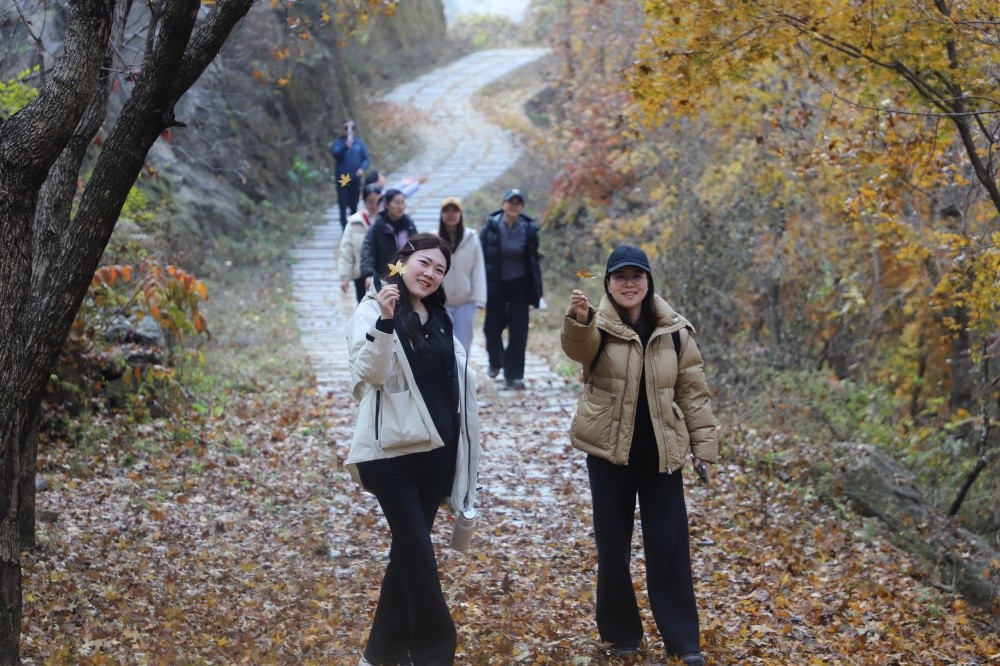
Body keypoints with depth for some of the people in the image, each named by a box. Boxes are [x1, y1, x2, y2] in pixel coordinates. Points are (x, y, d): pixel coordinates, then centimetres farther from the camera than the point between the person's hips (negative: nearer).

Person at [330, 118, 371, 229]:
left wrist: (362, 168, -14)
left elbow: (366, 158, 5)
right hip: (342, 178, -2)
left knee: (354, 206, 10)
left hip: (355, 178, 2)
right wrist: (346, 146, -37)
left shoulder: (358, 142, 6)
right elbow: (335, 153, -20)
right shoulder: (337, 142, -1)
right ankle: (345, 230, -4)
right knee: (343, 206, -6)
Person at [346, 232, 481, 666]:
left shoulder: (437, 319, 13)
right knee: (419, 554, -8)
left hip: (435, 450, 7)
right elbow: (370, 373, -22)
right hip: (392, 451, -7)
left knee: (408, 550, 12)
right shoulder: (373, 311, -7)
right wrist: (384, 321, -34)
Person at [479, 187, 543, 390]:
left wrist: (537, 292, 3)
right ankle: (496, 361, 39)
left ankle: (514, 375, 7)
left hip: (519, 286, 0)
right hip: (495, 284, 0)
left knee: (518, 331, -2)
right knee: (493, 327, 9)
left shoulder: (528, 229, -4)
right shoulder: (491, 227, -8)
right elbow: (481, 256, -4)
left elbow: (534, 261, 3)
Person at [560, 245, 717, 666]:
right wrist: (578, 318, -54)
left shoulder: (673, 331, 1)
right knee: (612, 545, 7)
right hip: (609, 451, -1)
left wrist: (703, 446, 3)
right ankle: (621, 632, 23)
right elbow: (577, 347, -32)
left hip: (660, 453, 1)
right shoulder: (598, 326, -7)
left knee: (668, 546, 3)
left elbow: (693, 391, 6)